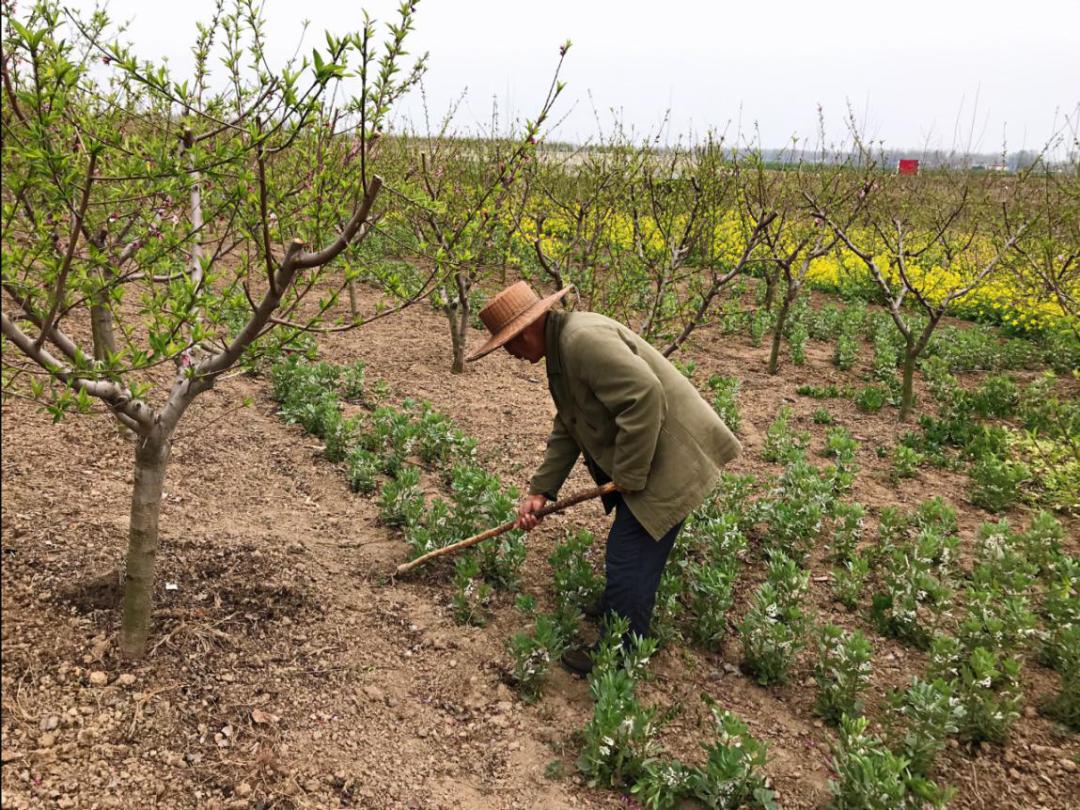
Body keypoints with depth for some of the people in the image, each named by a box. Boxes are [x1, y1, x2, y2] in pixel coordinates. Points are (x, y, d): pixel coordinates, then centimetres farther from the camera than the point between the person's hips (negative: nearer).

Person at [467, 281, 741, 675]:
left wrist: (628, 476, -22)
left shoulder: (584, 338, -23)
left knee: (629, 557, 0)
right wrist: (540, 490, 8)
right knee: (629, 549, 26)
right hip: (638, 459, 10)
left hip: (667, 459, -10)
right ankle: (617, 604, 47)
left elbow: (645, 396, -31)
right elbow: (567, 428, 15)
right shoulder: (561, 347, 11)